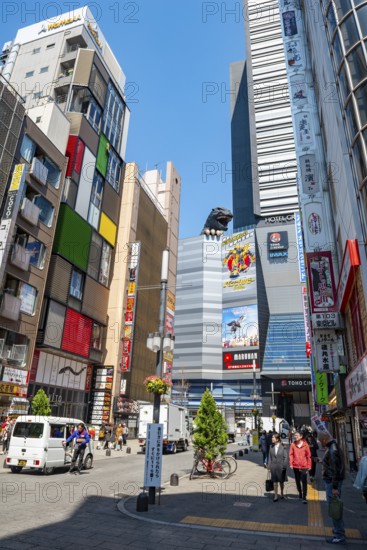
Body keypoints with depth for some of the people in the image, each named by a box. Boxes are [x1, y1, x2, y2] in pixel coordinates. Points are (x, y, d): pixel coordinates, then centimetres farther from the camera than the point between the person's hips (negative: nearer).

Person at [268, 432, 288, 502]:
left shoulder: (282, 447, -12)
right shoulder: (271, 447, -1)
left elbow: (285, 457, -8)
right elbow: (270, 457, 3)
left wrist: (284, 466, -11)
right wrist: (269, 466, 1)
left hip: (281, 467, -2)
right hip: (274, 467, 2)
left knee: (281, 481, 15)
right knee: (275, 481, 5)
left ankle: (282, 493, 36)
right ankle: (275, 496, 15)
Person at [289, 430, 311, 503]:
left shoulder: (305, 445, -8)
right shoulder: (293, 444, -4)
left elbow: (308, 455, -1)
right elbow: (291, 454, 1)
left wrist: (309, 465, 0)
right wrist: (291, 463, -6)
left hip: (304, 466, -3)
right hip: (295, 466, 3)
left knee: (304, 482, -7)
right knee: (297, 481, 17)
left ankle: (304, 497, -2)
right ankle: (300, 493, 37)